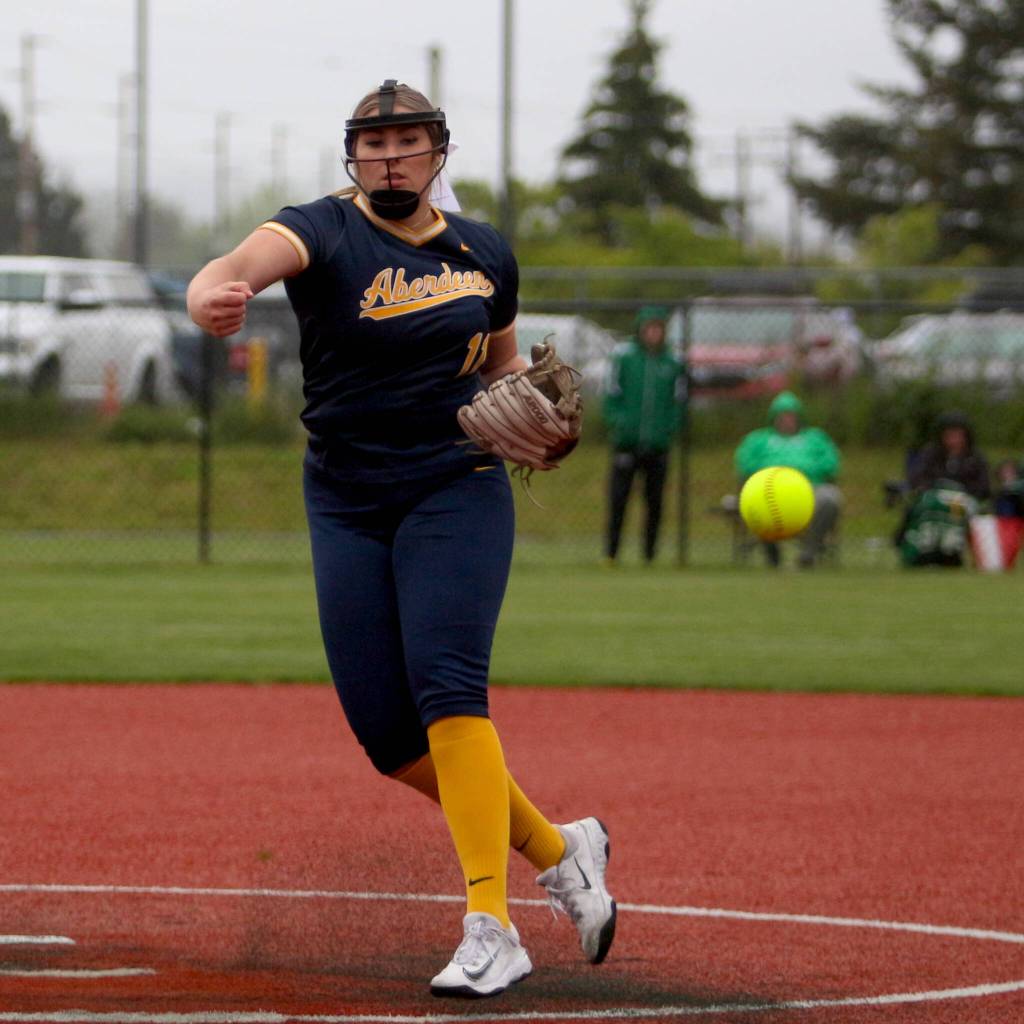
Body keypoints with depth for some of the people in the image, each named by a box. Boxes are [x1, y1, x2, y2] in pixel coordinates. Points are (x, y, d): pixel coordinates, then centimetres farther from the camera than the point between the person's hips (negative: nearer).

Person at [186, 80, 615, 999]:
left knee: (446, 686, -22)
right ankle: (555, 848, 19)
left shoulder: (484, 253, 6)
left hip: (458, 489, -1)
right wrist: (215, 291, -56)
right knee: (386, 730, -2)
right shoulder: (326, 232, -7)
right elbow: (258, 255, -31)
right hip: (347, 506, 1)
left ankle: (491, 931, -25)